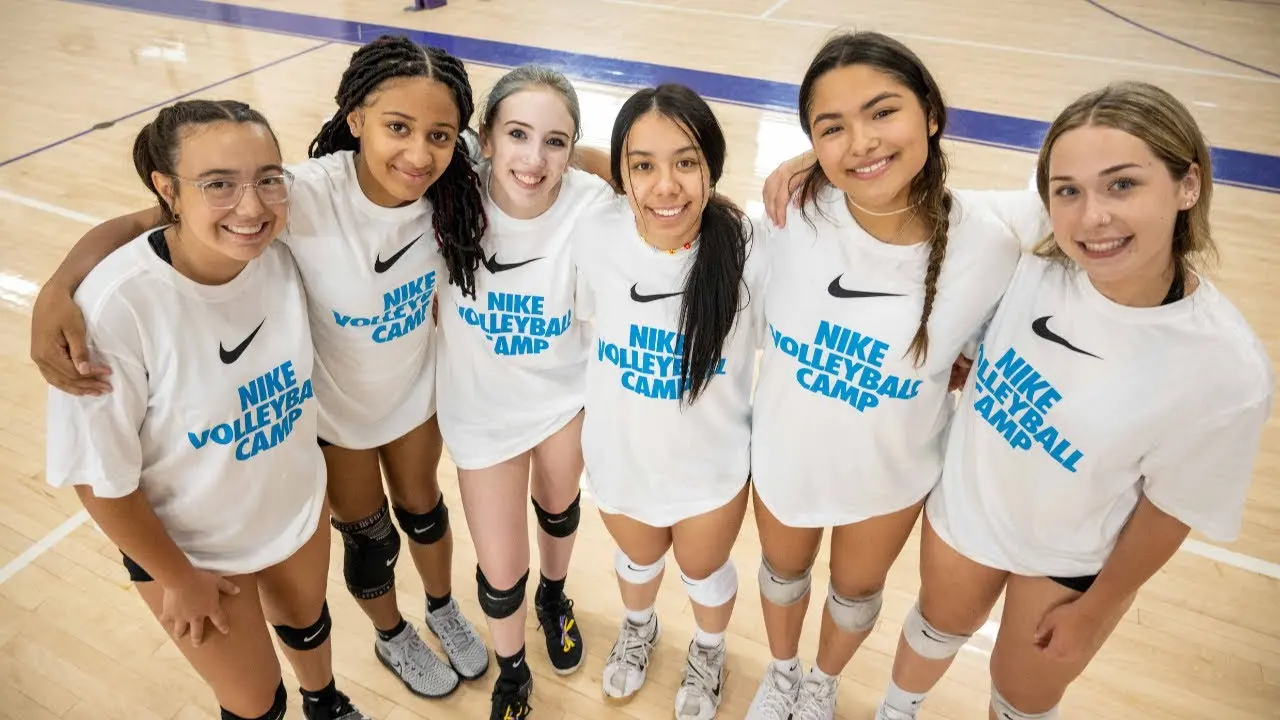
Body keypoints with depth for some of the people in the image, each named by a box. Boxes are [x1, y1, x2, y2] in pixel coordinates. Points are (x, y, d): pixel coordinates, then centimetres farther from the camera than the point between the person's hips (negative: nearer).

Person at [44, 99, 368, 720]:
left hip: (298, 506, 4)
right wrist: (180, 580, -9)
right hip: (193, 546, -4)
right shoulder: (113, 307, -33)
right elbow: (102, 479, -21)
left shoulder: (282, 252, -20)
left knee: (306, 622, 32)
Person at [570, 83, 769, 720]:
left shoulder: (749, 249, -28)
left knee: (704, 571, 28)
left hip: (712, 464, -1)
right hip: (618, 454, 2)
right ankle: (638, 628, 67)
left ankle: (708, 652, 63)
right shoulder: (594, 235, -23)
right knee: (638, 558, 31)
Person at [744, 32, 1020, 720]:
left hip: (889, 474, 0)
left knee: (856, 587, 28)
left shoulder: (988, 246, -27)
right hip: (784, 452, 1)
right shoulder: (793, 210, -26)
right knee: (783, 568, 28)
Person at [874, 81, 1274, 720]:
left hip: (1071, 559, -2)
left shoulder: (1228, 372, -32)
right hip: (965, 499, 3)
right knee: (940, 627, 32)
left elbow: (1169, 511, -17)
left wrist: (1093, 610, -4)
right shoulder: (1026, 240, -27)